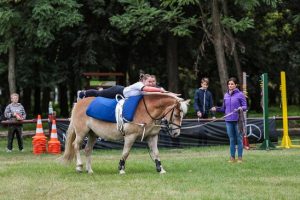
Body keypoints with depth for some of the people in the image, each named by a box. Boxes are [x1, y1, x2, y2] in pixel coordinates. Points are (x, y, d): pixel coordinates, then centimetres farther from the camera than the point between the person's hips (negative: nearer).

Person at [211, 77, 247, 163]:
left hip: (238, 120, -4)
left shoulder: (240, 94, -3)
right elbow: (224, 108, 16)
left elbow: (245, 106, -4)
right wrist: (217, 108, 1)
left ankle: (240, 157, 8)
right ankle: (232, 157, 16)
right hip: (229, 120, 4)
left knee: (239, 139, 1)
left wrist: (241, 108, -25)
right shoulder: (226, 95, 12)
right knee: (231, 139, 10)